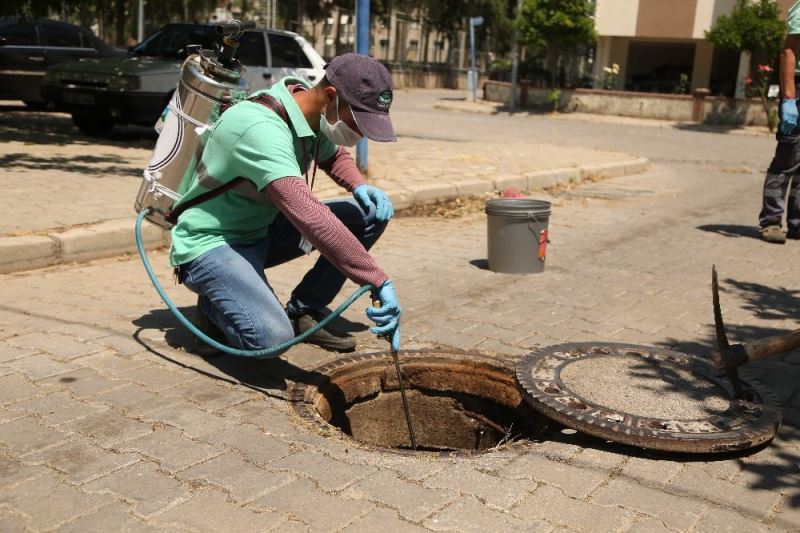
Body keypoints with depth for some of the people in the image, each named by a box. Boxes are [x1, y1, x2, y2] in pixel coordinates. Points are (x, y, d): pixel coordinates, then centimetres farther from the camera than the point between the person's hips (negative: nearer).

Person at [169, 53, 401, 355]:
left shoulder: (312, 115, -4)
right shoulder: (262, 128, -31)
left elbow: (334, 157, 19)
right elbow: (310, 217, -44)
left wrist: (361, 187, -4)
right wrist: (379, 282, -45)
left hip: (261, 232, 9)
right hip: (210, 243, -9)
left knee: (373, 213, -3)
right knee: (272, 337, -33)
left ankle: (304, 311, 4)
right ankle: (215, 307, 0)